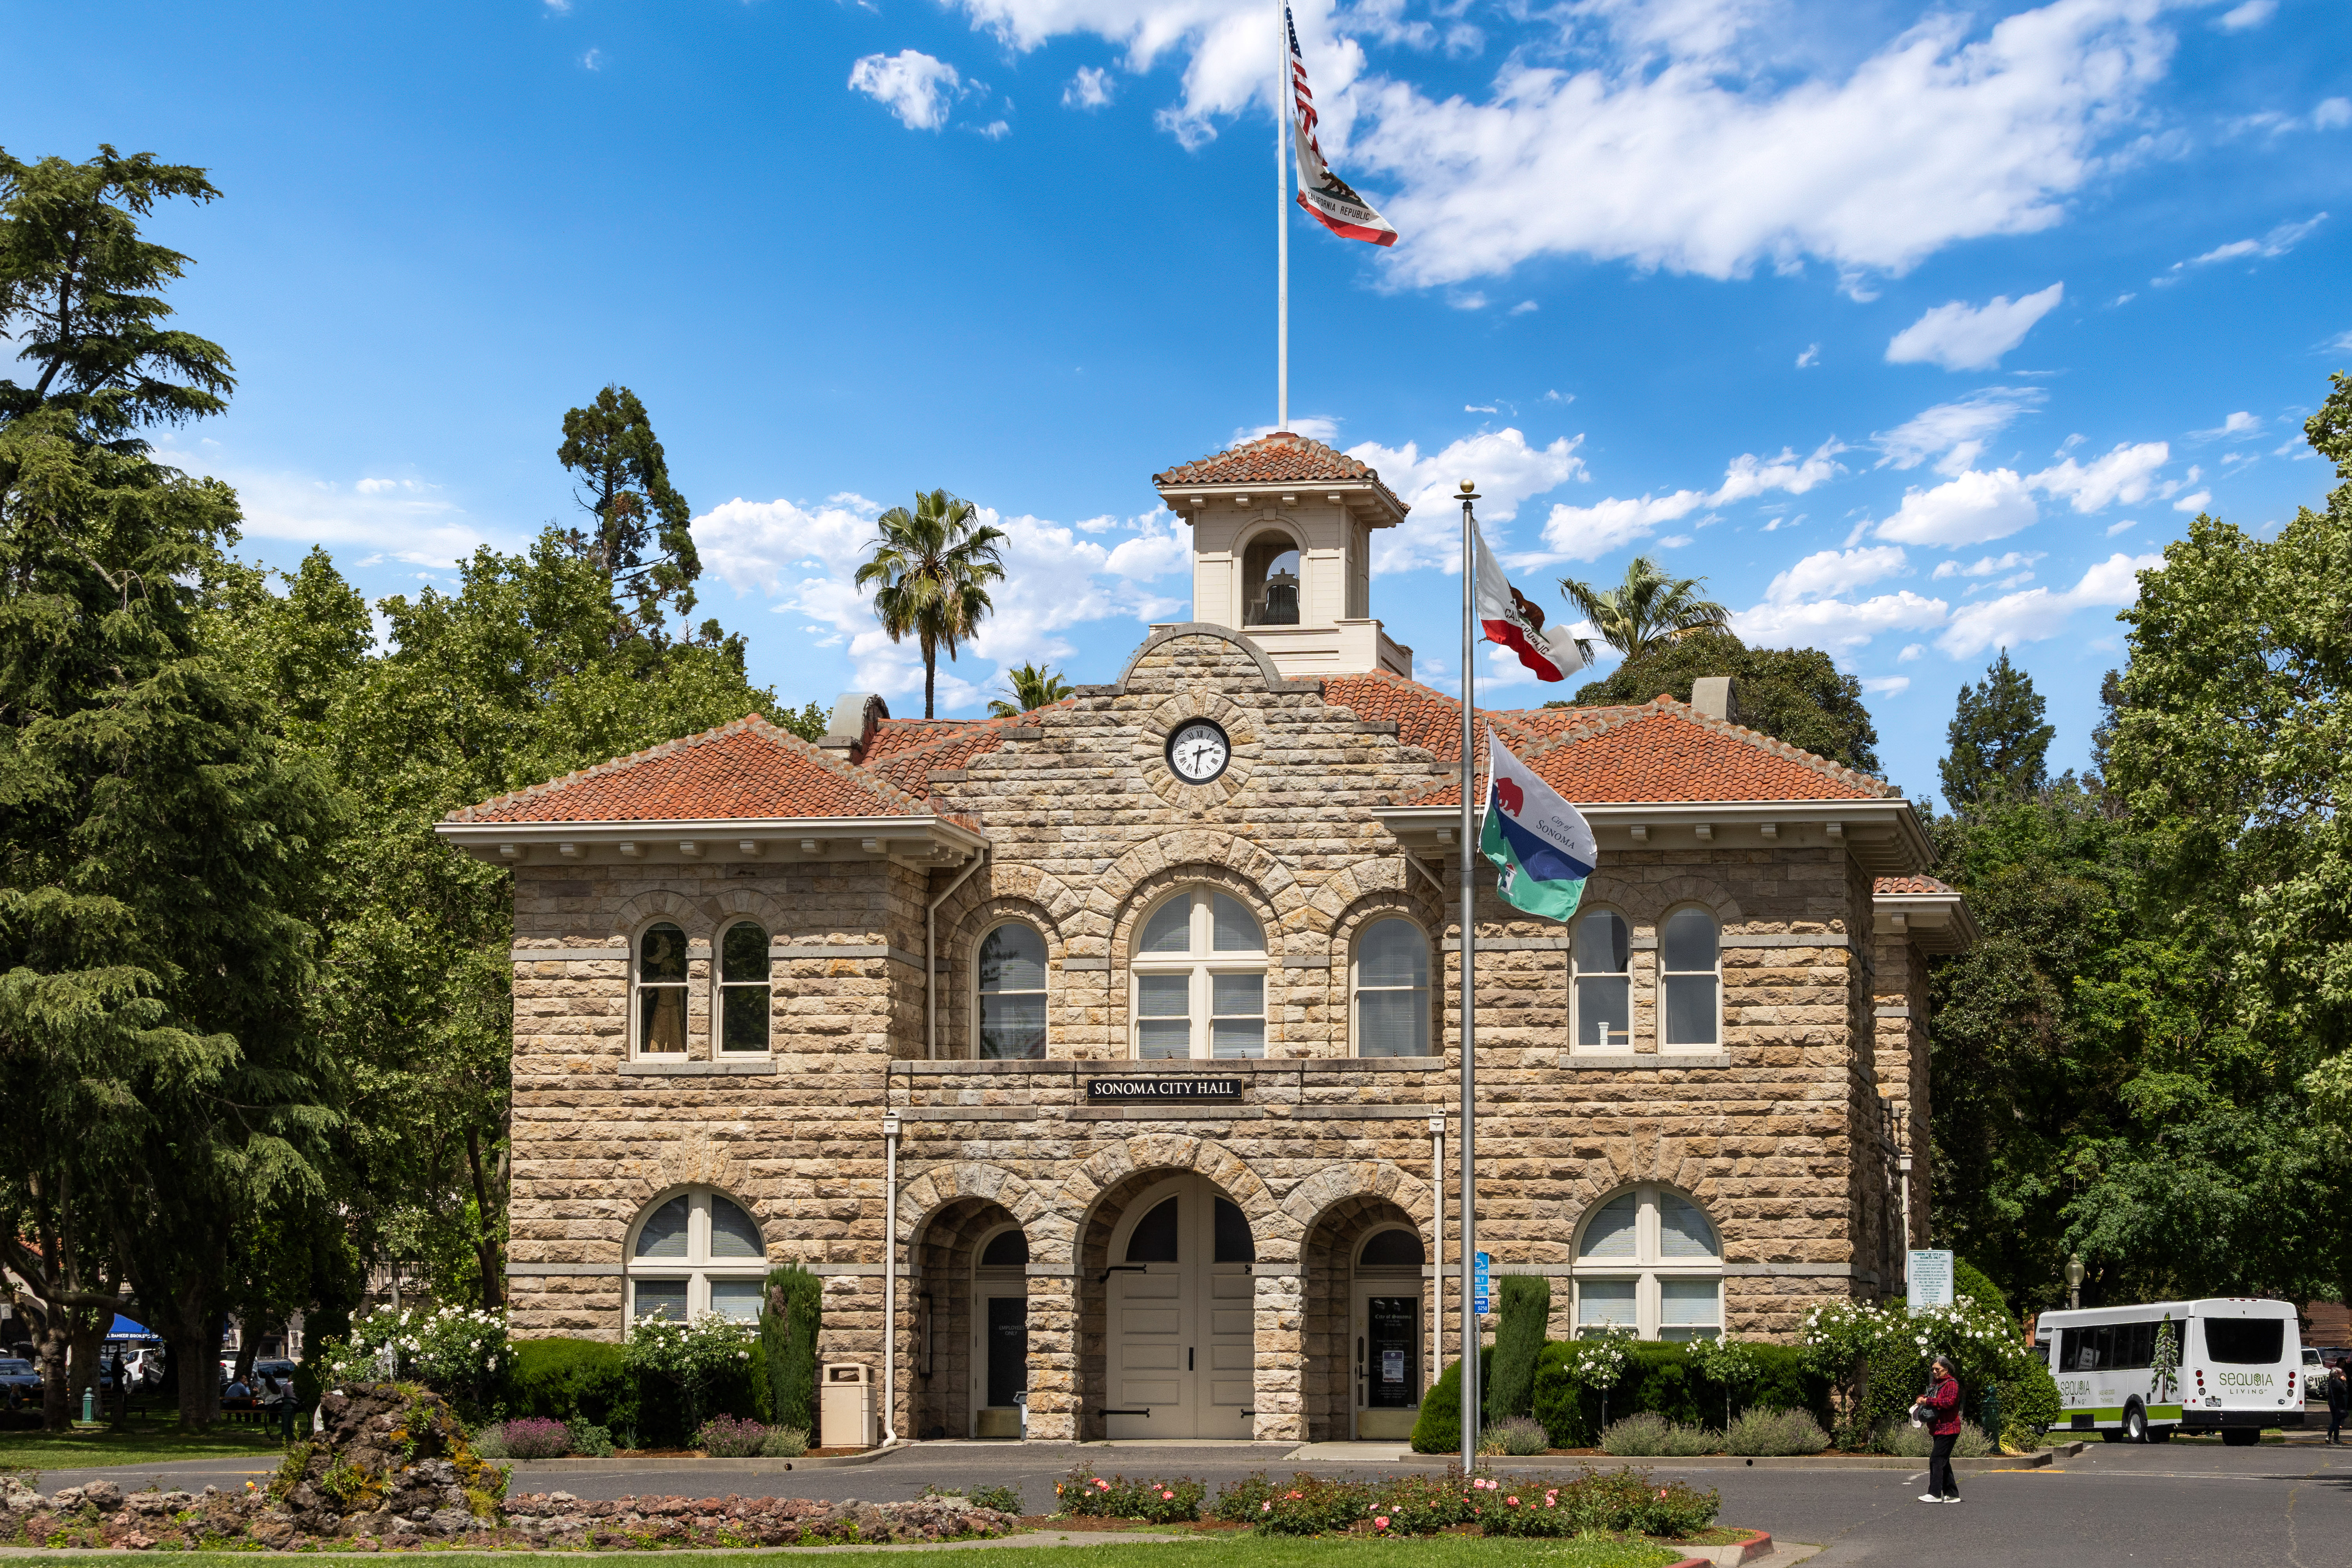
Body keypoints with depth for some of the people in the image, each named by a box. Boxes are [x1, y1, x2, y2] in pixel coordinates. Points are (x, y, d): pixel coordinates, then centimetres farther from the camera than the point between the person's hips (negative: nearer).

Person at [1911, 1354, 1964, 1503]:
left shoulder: (1951, 1383, -9)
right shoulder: (1935, 1383, 18)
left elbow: (1950, 1401, -23)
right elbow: (1930, 1398, 31)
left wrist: (1928, 1401, -21)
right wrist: (1921, 1399, 8)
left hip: (1948, 1428, -10)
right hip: (1938, 1429, 10)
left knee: (1937, 1460, -14)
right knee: (1943, 1462, 11)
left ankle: (1934, 1494, -15)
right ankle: (1952, 1494, 16)